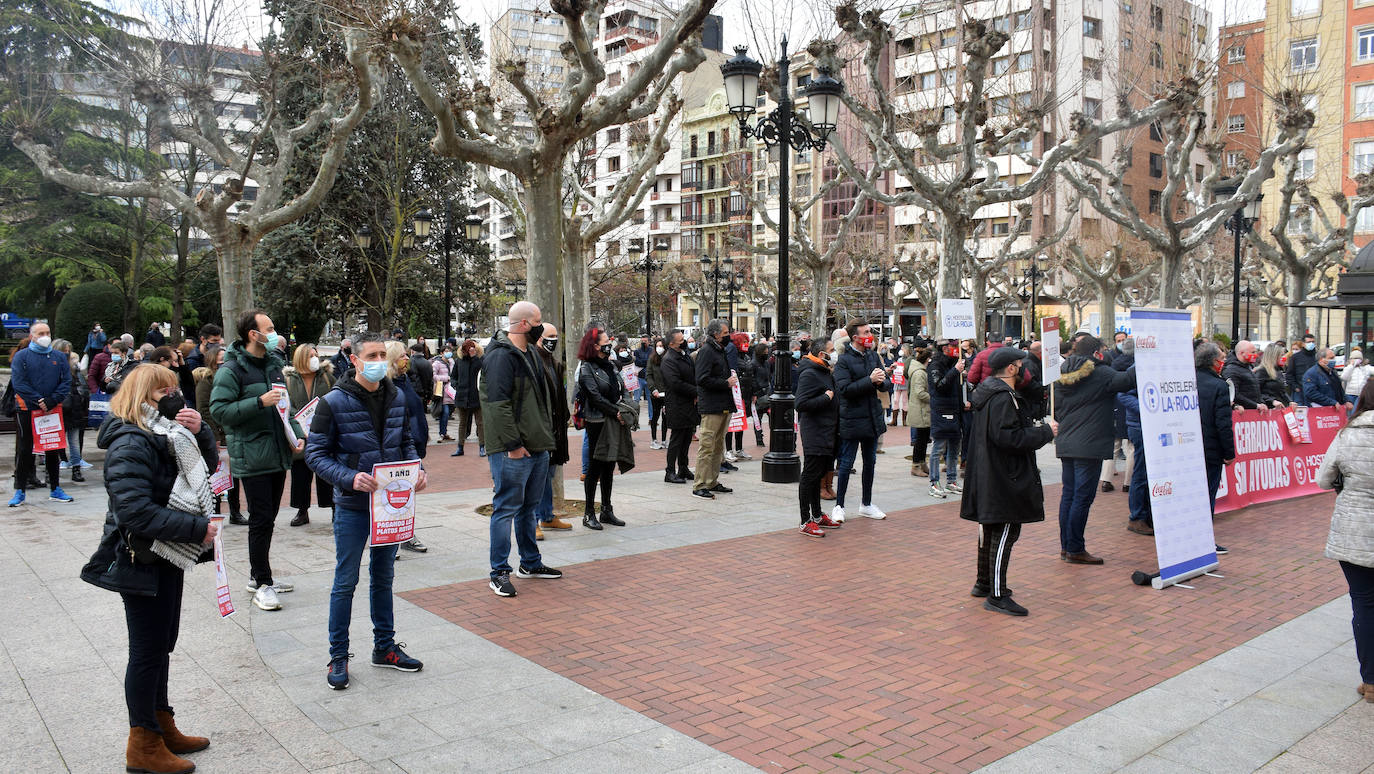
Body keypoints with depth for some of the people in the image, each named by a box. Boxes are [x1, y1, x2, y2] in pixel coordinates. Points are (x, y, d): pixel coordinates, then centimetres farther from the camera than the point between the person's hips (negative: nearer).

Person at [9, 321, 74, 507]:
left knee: (53, 449, 9)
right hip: (26, 410, -3)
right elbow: (18, 383, -10)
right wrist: (39, 400, -16)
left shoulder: (59, 357, 7)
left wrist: (52, 401, -12)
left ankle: (55, 489, 17)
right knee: (24, 451, 1)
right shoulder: (21, 356, -1)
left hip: (53, 410, 3)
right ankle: (19, 492, 9)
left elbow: (66, 382, 2)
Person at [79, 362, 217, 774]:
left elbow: (208, 463, 10)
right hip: (141, 563, -9)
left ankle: (162, 726, 33)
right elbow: (137, 512, -29)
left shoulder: (165, 434, 8)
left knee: (161, 645, 19)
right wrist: (197, 528, -26)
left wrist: (198, 430, -8)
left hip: (167, 557, 9)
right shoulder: (130, 444, -21)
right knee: (147, 651, 2)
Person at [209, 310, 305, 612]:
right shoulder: (231, 369, -11)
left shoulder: (273, 363, 13)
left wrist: (297, 433, 10)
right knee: (261, 521, -5)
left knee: (268, 518, 15)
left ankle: (258, 576, 27)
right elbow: (219, 410, -18)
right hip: (252, 458, -8)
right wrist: (260, 402, -24)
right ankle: (262, 585, 5)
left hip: (278, 455, 8)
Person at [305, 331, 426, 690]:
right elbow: (315, 454, -10)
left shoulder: (396, 397, 3)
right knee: (346, 582, 5)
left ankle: (384, 646, 31)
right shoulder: (333, 402, -12)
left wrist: (418, 468, -6)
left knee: (383, 577, 17)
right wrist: (350, 478, -25)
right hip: (353, 505, -5)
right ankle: (338, 656, 19)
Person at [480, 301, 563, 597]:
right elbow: (498, 404, -21)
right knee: (506, 508, -3)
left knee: (529, 507, 19)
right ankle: (499, 573, 5)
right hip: (513, 451, -10)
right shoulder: (501, 356, -16)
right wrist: (512, 444, -21)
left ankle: (531, 563, 31)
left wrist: (545, 436, 19)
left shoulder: (530, 353, 16)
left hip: (537, 447, 10)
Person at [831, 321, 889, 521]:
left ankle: (866, 504, 28)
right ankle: (839, 506, 12)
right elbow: (844, 389, -22)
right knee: (846, 464, 0)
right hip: (852, 420, -7)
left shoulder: (873, 355, 8)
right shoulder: (843, 360, -13)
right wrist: (870, 380, -23)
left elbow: (885, 381, 14)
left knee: (870, 462, 15)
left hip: (872, 417, 7)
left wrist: (881, 380, -9)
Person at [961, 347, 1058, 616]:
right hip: (1005, 480, -11)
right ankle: (996, 595, -4)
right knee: (1005, 532, -7)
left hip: (989, 478, 11)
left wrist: (1032, 427, 10)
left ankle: (984, 583, 31)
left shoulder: (989, 392, 14)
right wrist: (1045, 432, -17)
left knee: (990, 529, 19)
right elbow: (1008, 437, -26)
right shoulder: (1003, 397, -19)